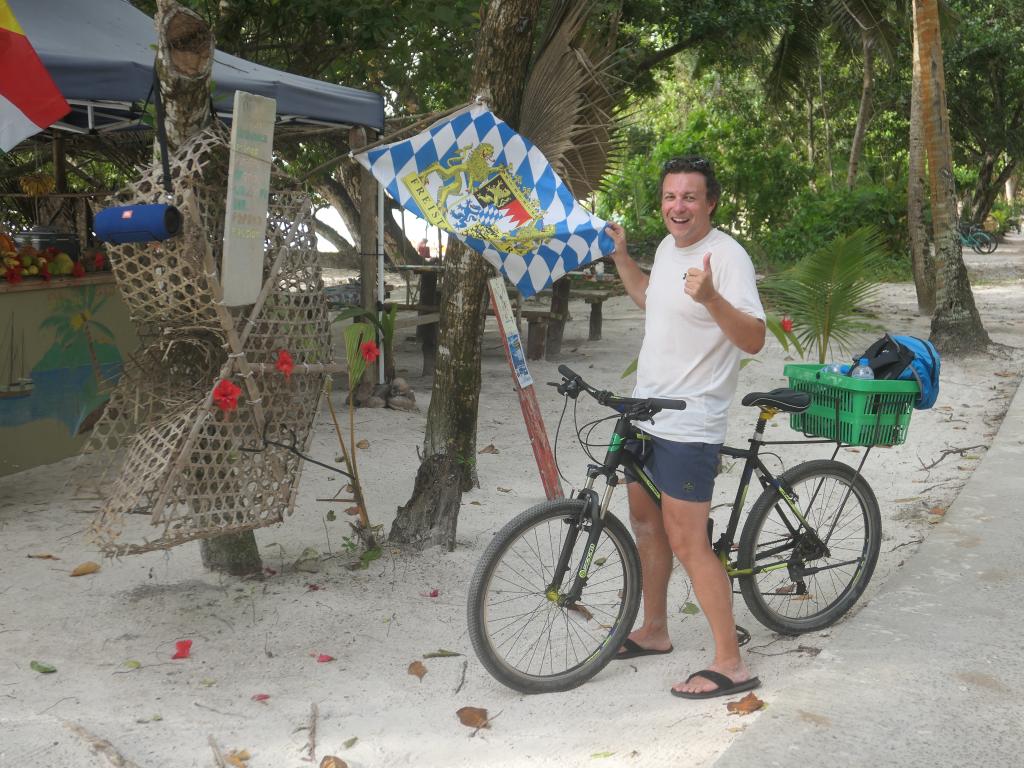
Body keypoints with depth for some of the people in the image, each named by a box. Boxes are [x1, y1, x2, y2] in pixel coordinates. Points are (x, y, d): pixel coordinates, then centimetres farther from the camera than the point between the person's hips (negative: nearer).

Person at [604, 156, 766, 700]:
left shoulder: (727, 256, -17)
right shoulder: (667, 247, 10)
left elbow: (754, 339, -27)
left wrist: (711, 298, -42)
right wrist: (620, 256, 22)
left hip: (689, 425, -9)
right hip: (647, 411, 9)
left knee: (687, 542, -8)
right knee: (645, 523, 19)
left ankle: (730, 664, 3)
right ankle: (654, 631, 36)